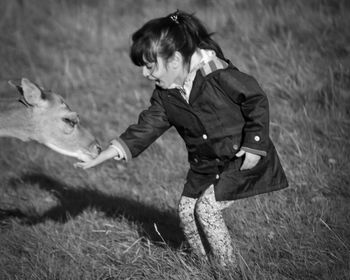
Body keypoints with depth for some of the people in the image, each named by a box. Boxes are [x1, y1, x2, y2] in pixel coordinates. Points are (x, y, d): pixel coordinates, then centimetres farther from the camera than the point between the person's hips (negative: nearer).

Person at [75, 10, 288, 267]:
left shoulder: (217, 75, -25)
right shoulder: (165, 95, -3)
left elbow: (257, 101, -19)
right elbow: (147, 127, -3)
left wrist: (254, 146, -20)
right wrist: (107, 154, -13)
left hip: (242, 157, -8)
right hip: (206, 164, 8)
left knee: (207, 208, -15)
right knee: (186, 210, 3)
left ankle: (229, 268, 1)